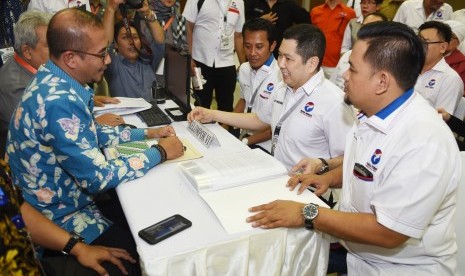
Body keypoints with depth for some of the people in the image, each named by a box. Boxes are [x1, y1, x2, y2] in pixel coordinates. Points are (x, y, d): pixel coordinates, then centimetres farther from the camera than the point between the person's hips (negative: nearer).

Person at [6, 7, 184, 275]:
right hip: (61, 218, -9)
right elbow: (98, 177, -28)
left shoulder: (56, 82, -2)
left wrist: (147, 133, 5)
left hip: (68, 196, 9)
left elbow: (91, 133, 13)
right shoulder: (59, 102, -32)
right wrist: (160, 153, -17)